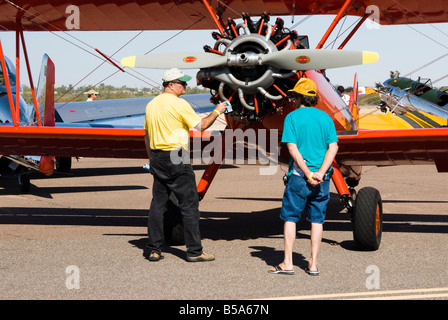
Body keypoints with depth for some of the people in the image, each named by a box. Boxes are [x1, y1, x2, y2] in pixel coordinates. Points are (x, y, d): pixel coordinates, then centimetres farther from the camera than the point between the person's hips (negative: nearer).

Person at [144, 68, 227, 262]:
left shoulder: (152, 104, 13)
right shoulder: (179, 104, -10)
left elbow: (147, 135, 18)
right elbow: (201, 125, -10)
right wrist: (217, 111, 4)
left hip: (157, 158, 7)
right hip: (176, 159, -7)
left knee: (157, 204, 9)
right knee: (189, 204, -1)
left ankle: (154, 250, 9)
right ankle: (194, 251, 0)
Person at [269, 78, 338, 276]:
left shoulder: (292, 117, -4)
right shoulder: (325, 118, 7)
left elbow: (293, 148, -12)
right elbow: (333, 147, -2)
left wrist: (308, 174, -13)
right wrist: (321, 172, -10)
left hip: (299, 177, -3)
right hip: (322, 178, 3)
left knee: (290, 217, 7)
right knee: (317, 219, 9)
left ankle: (288, 263, 5)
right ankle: (313, 264, 9)